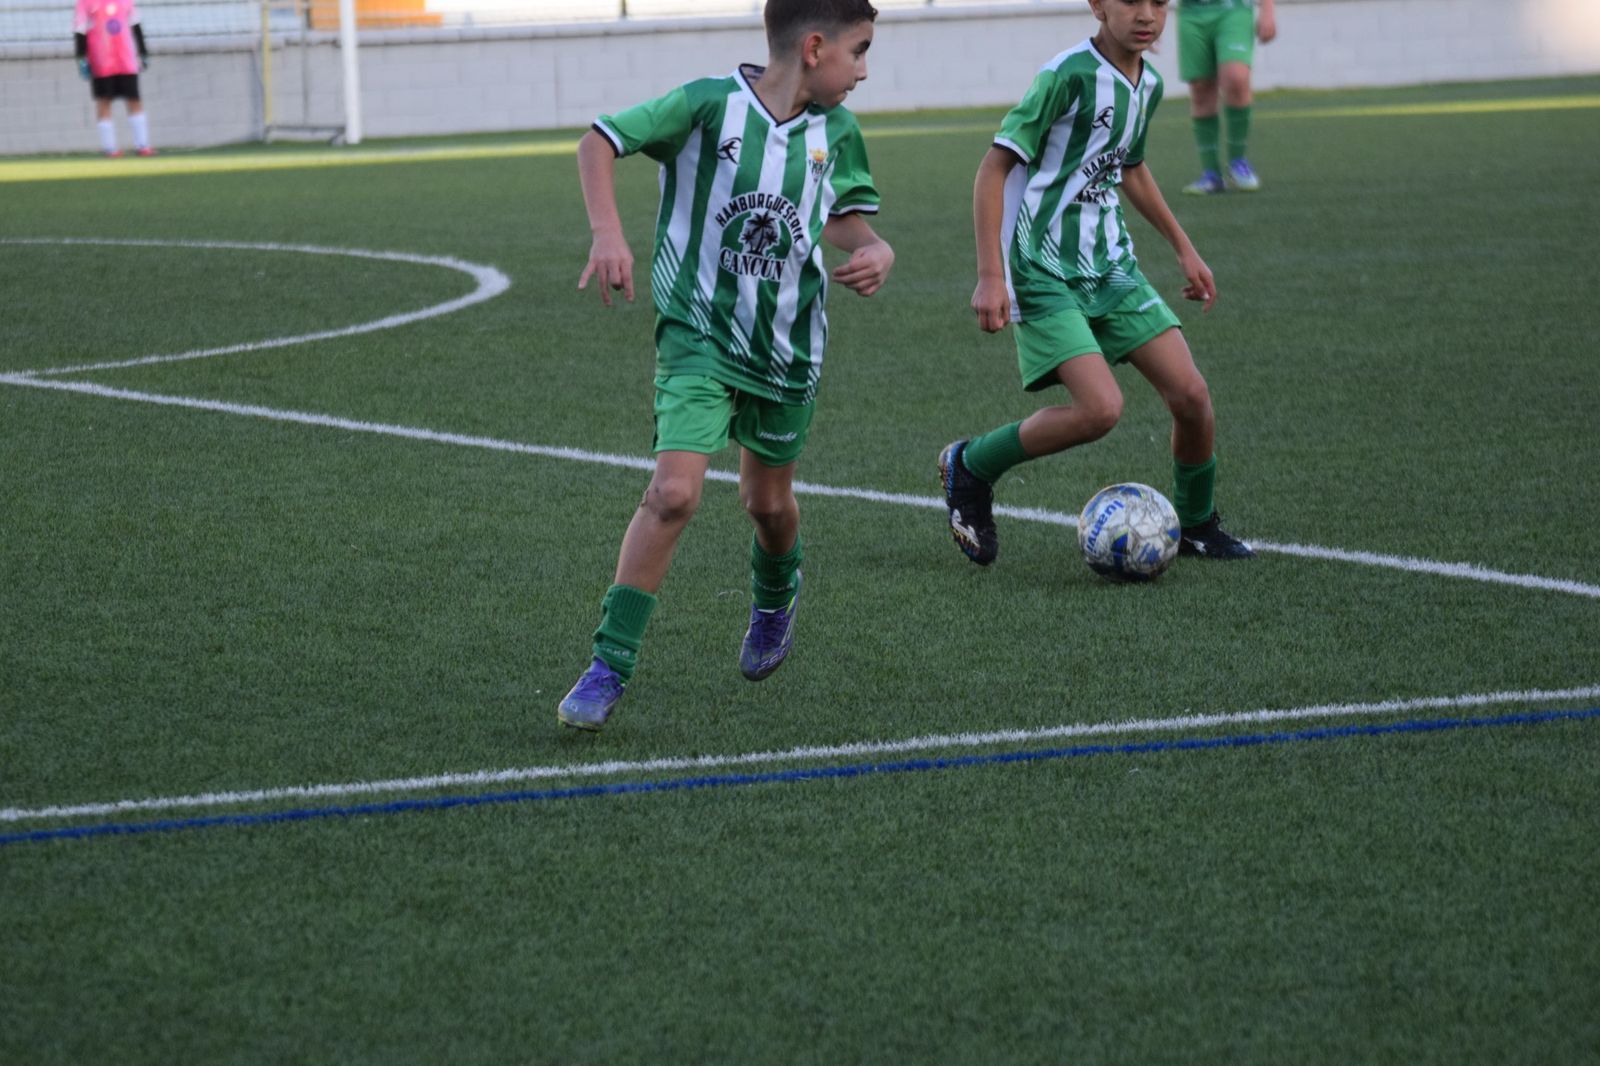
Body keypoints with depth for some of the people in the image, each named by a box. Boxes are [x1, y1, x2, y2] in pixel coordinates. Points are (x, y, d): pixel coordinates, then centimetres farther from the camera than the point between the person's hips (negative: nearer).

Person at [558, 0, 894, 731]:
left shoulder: (836, 131, 0)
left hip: (789, 342, 5)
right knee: (674, 492, -19)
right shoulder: (710, 105, -16)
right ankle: (609, 666, -10)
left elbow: (847, 217, 15)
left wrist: (875, 252, -8)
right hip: (700, 334, -5)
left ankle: (775, 597, 53)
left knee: (769, 501, 18)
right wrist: (607, 233, -26)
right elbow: (600, 140, -12)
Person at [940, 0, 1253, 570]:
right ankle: (970, 467, 2)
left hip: (1111, 265, 7)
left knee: (1191, 394, -2)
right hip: (1045, 273, -7)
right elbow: (995, 166, -17)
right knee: (1101, 408, -21)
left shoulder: (1148, 83, 6)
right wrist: (990, 275, -21)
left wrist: (1183, 248, 29)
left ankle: (1196, 524, 23)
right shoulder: (1070, 74, -18)